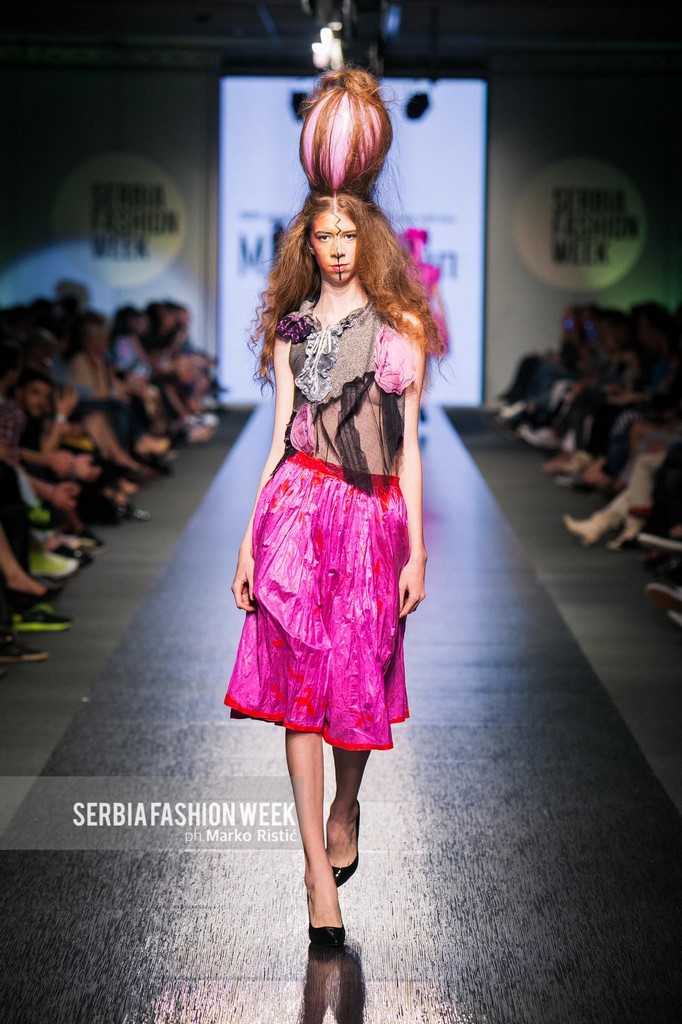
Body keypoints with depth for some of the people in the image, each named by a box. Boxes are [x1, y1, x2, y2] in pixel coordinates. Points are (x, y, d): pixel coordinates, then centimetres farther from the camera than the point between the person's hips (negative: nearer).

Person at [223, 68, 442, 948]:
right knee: (302, 684, -7)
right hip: (298, 511, 0)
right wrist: (249, 538, 4)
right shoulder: (293, 328, 10)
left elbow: (408, 445, 4)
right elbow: (279, 436, 9)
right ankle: (320, 876, -6)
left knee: (356, 679, 6)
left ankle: (345, 811, 35)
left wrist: (416, 549, 0)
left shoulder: (402, 327, 5)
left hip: (373, 517, 0)